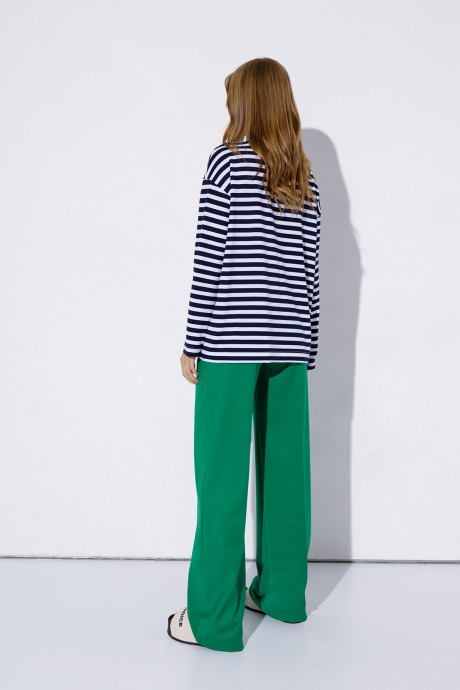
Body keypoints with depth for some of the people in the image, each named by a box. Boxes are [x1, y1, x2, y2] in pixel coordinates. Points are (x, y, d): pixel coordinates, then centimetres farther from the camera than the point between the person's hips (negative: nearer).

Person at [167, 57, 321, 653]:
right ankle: (282, 593, 25)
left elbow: (208, 257, -7)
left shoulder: (228, 159, -1)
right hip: (289, 344, 6)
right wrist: (304, 352, 15)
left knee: (223, 476, -2)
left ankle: (213, 619, 5)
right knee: (284, 468, 12)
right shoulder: (307, 181, 13)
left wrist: (193, 343, -3)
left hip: (231, 340, -5)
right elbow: (309, 275, 11)